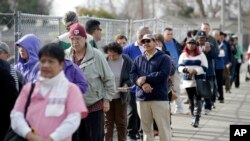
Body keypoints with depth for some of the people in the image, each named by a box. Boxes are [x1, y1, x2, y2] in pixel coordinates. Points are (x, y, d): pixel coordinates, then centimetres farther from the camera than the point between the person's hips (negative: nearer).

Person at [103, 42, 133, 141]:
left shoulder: (127, 61, -9)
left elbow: (131, 77, -2)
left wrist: (126, 85, -20)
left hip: (120, 96, 0)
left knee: (121, 121, 9)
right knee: (108, 121, 6)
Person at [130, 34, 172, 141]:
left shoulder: (163, 58, 1)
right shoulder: (138, 59, 15)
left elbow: (163, 74, -13)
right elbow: (132, 74, 4)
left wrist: (145, 78, -13)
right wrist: (142, 84, -15)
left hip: (159, 98, -4)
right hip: (142, 98, 4)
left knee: (164, 128, -5)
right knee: (146, 128, 11)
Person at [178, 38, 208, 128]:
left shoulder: (201, 55, 3)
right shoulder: (183, 55, 11)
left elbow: (204, 68, -4)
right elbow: (179, 67, 3)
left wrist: (195, 71, -19)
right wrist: (187, 70, -16)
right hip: (187, 81, 3)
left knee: (197, 100, -12)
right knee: (191, 100, 9)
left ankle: (196, 119, -17)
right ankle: (193, 118, 21)